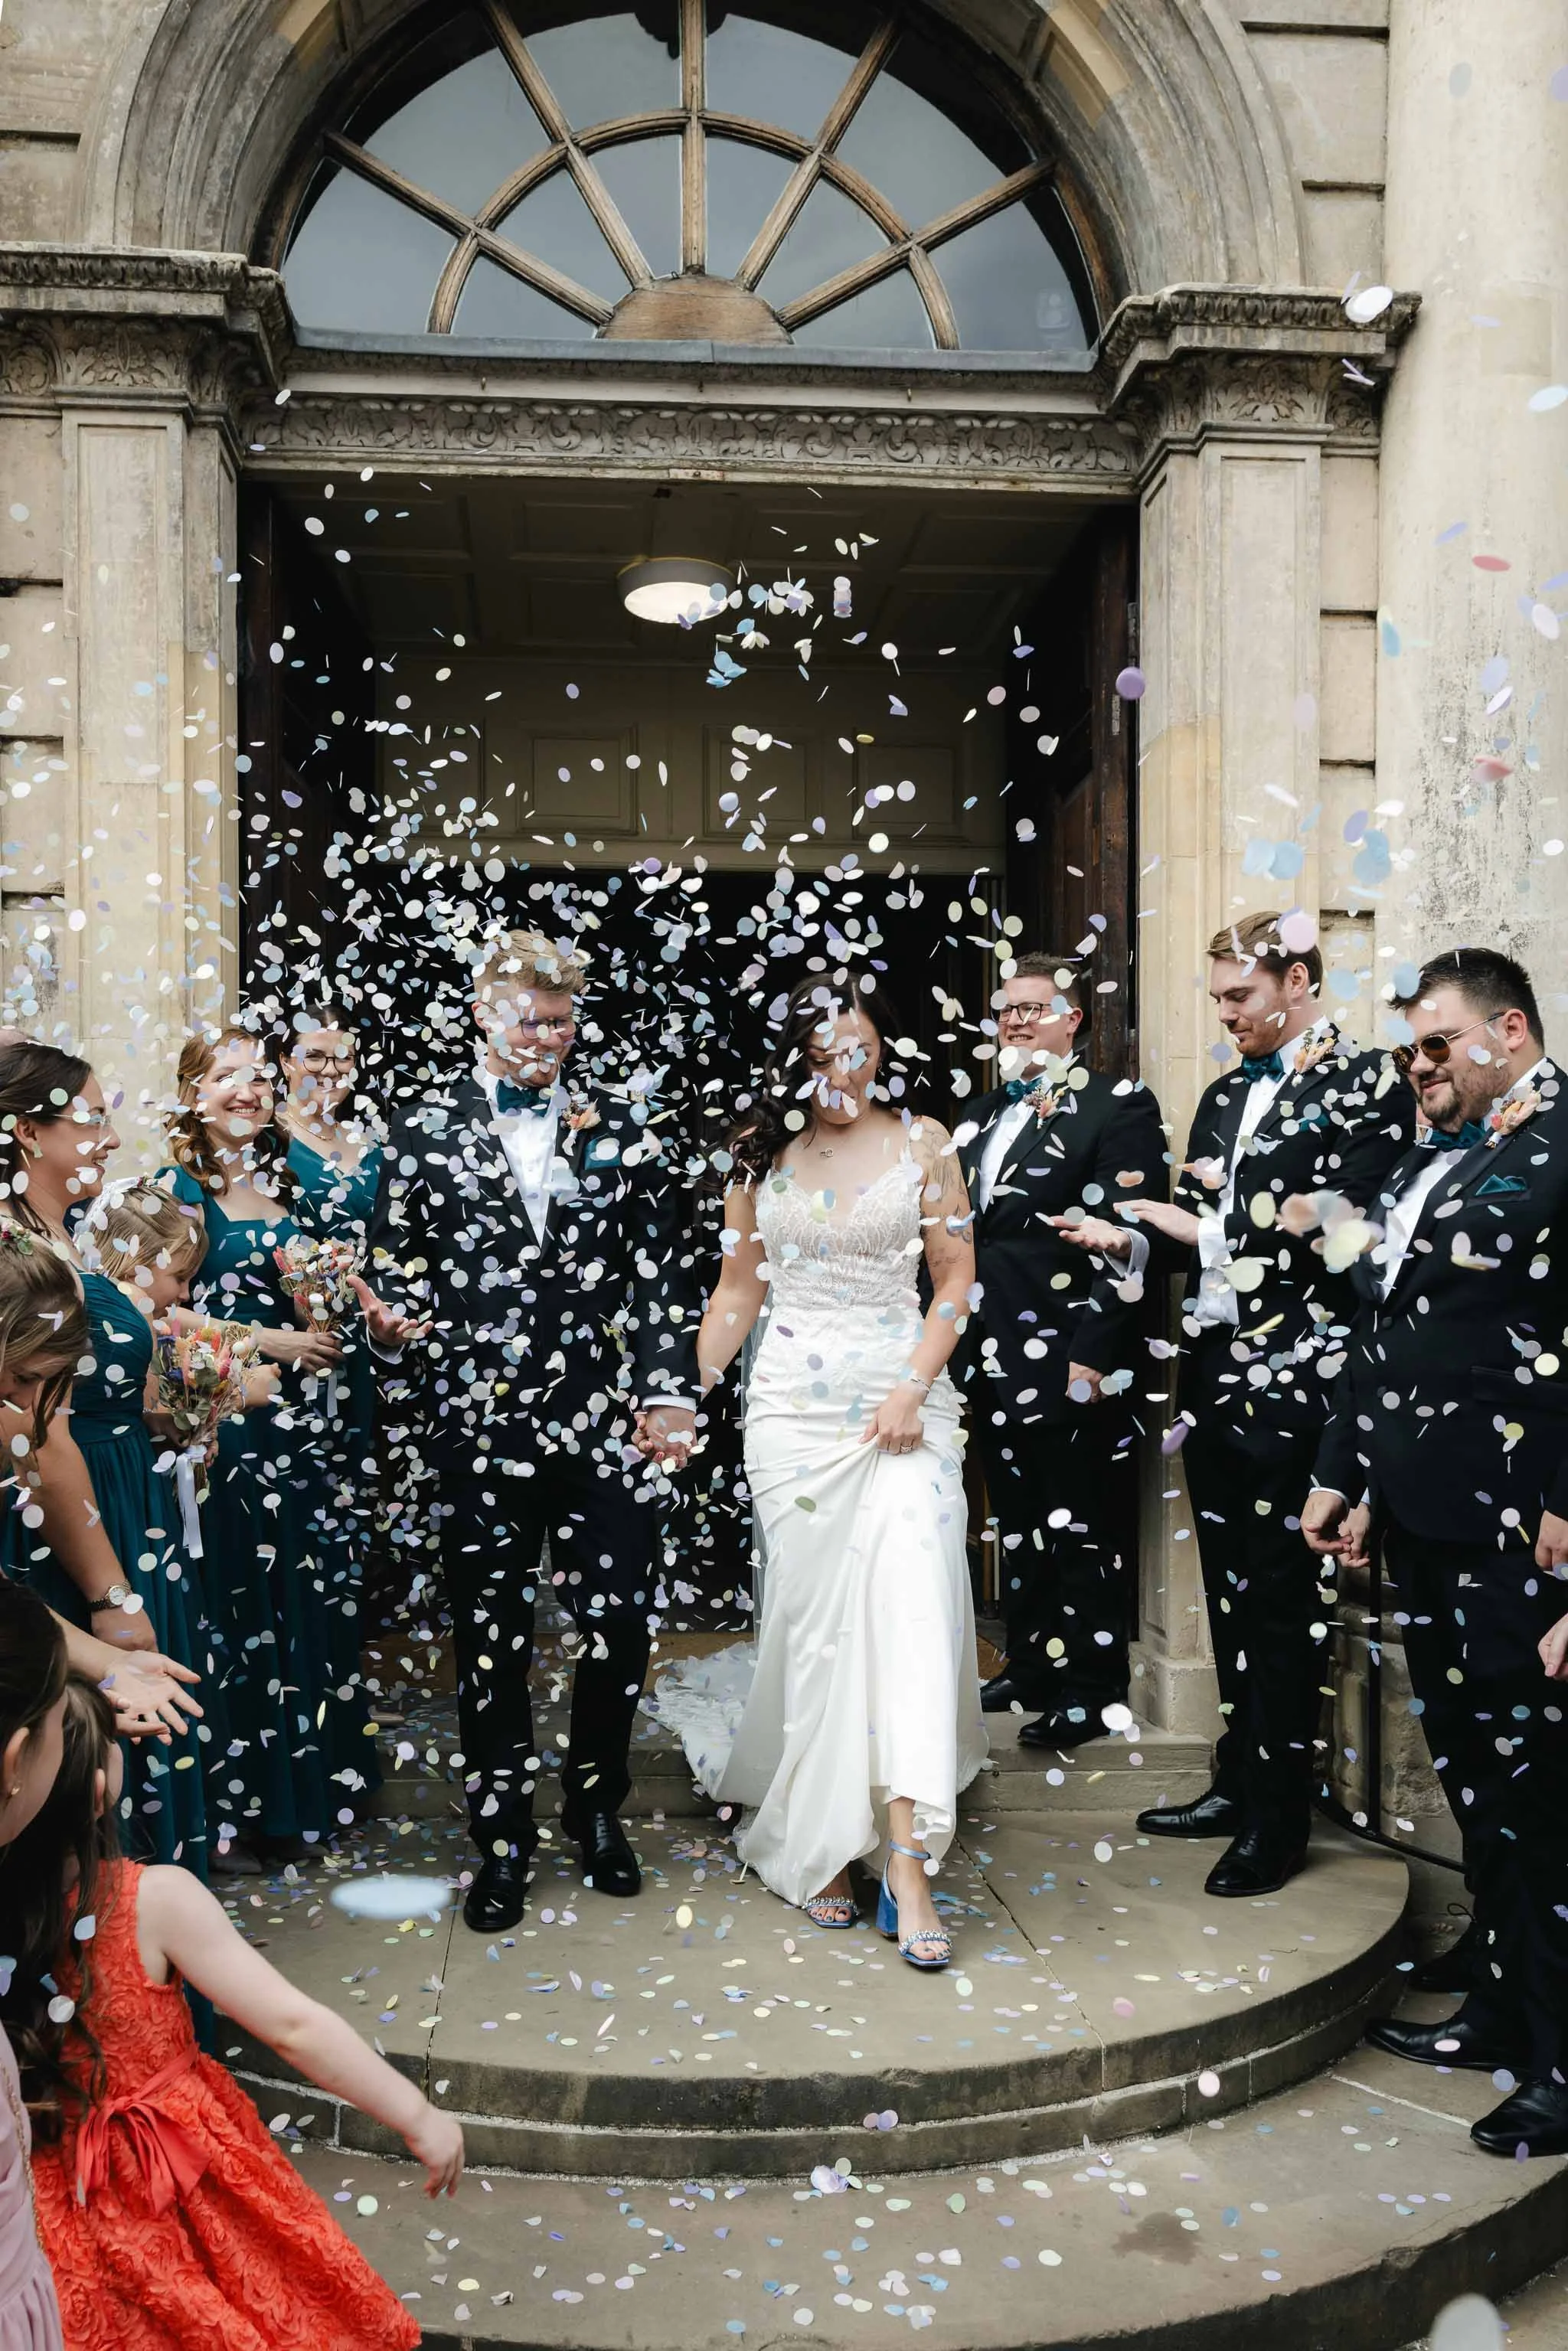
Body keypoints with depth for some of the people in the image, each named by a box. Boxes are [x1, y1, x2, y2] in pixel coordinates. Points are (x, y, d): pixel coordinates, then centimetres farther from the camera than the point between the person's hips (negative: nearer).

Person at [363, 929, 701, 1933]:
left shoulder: (627, 1124, 7)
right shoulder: (423, 1131, 5)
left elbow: (668, 1267, 4)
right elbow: (396, 1268, 8)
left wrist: (671, 1392, -3)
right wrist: (393, 1318, -14)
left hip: (610, 1424, 1)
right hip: (480, 1425, 0)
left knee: (620, 1628, 5)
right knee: (492, 1641, 8)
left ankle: (599, 1808, 31)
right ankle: (504, 1839, 27)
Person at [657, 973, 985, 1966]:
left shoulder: (924, 1143, 3)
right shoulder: (761, 1150, 8)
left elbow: (956, 1282, 2)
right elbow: (738, 1293, 13)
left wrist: (914, 1388, -11)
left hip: (902, 1404, -1)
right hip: (793, 1404, 2)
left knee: (910, 1601, -13)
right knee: (811, 1617, 3)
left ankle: (909, 1862, -9)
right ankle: (820, 1845, 19)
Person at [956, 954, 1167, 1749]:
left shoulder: (1118, 1107, -7)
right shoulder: (983, 1115, 17)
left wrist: (1093, 1354, -19)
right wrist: (960, 1342, 14)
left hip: (1069, 1361, -7)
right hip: (992, 1357, 7)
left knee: (1080, 1527, 2)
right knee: (1016, 1521, 16)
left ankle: (1092, 1689, 15)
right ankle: (1030, 1665, 29)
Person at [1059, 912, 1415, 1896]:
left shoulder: (1366, 1085, -6)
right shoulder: (1226, 1095, 16)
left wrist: (1215, 1223, -10)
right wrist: (1133, 1239, -4)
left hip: (1294, 1381, -7)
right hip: (1215, 1373, 7)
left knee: (1283, 1595, 1)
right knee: (1231, 1589, 14)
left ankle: (1279, 1817, 13)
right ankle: (1238, 1783, 27)